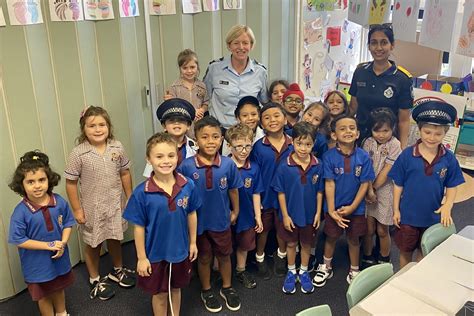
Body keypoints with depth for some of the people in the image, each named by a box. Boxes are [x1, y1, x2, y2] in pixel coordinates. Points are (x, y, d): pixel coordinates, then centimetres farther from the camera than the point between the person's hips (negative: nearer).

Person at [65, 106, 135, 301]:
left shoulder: (117, 148, -8)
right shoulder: (78, 154, -18)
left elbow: (124, 173, 3)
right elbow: (71, 183, -11)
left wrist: (130, 197, 7)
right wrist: (77, 210, -10)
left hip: (114, 204, 3)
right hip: (91, 208, -3)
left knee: (115, 238, 22)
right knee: (93, 244, 15)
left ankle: (117, 270, 47)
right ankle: (95, 280, 36)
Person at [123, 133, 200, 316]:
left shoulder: (188, 185, -13)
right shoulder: (142, 192, -20)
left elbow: (191, 214, 1)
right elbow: (139, 227, -12)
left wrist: (193, 242, 8)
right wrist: (141, 258, -8)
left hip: (180, 251, 2)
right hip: (155, 253, -2)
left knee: (176, 289, 24)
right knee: (159, 294, 18)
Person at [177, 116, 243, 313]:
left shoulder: (228, 164, -15)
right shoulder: (186, 166, -19)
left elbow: (233, 190, -1)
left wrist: (235, 211, 9)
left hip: (222, 220, 1)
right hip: (198, 221, -1)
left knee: (224, 255, 21)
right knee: (204, 257, 19)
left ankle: (227, 288, 44)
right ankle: (206, 291, 42)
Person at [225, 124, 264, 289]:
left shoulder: (254, 168, -9)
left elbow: (256, 194, 0)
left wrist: (258, 216, 2)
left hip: (246, 214, 3)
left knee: (244, 245, 22)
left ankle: (241, 271, 45)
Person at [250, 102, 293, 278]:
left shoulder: (294, 145, -9)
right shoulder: (258, 147, -13)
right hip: (265, 195, -1)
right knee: (263, 229, 17)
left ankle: (281, 256, 44)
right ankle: (260, 259, 40)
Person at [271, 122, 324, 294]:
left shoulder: (318, 166, -12)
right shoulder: (284, 167, -18)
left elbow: (319, 191, -2)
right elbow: (281, 193, -11)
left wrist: (318, 213, -1)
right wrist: (285, 215, -9)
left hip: (310, 214, 2)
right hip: (291, 214, -1)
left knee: (307, 243, 19)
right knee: (291, 243, 18)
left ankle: (304, 272, 40)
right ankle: (291, 272, 38)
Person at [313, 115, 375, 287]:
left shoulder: (363, 157, -12)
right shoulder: (329, 157, -15)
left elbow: (364, 184, -8)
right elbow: (329, 184, -13)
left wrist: (352, 207, -12)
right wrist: (331, 210, -14)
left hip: (356, 208, 1)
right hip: (334, 208, -1)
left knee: (353, 239, 16)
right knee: (331, 237, 16)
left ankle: (354, 271, 36)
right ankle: (326, 267, 38)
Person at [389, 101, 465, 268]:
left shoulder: (449, 159, -9)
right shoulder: (407, 155, -14)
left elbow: (451, 187, 0)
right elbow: (398, 185, -6)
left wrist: (447, 206, -17)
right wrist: (396, 210, -4)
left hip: (433, 217, 2)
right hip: (408, 215, -1)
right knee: (405, 251, 17)